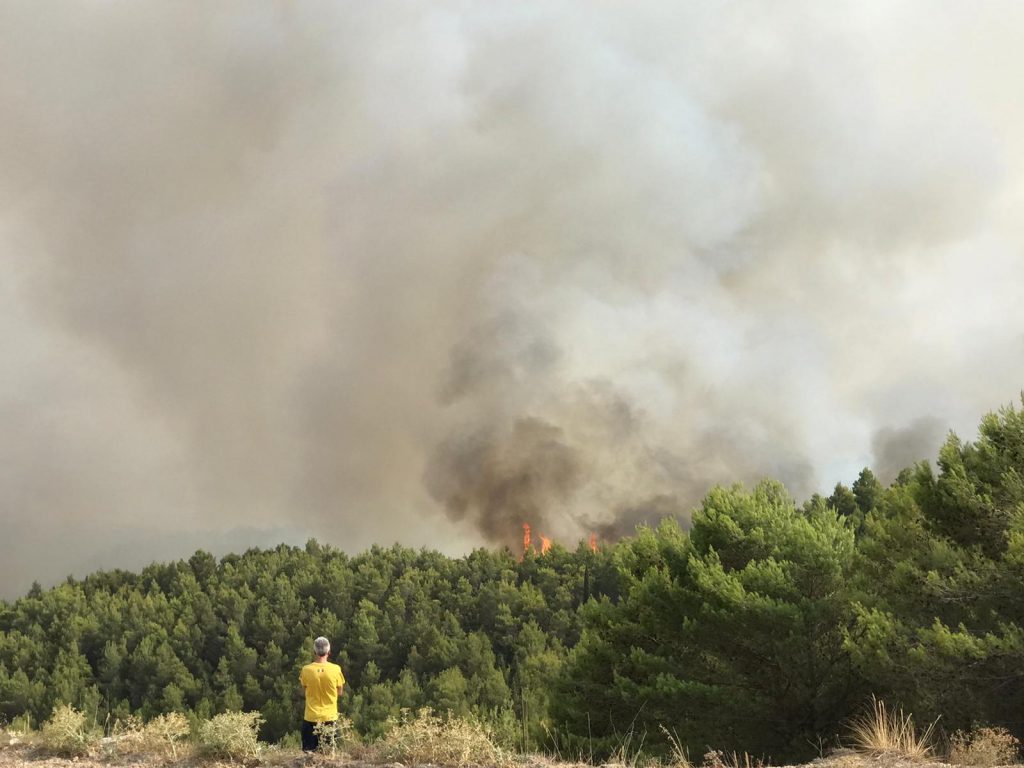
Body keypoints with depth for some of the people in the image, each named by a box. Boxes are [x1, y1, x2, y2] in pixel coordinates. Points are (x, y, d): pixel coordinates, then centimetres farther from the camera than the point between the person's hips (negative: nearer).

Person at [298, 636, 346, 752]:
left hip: (311, 718, 0)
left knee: (309, 751, 8)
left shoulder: (306, 670, -10)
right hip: (330, 718, 0)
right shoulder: (336, 669, -11)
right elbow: (339, 692, 1)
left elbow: (304, 688, 5)